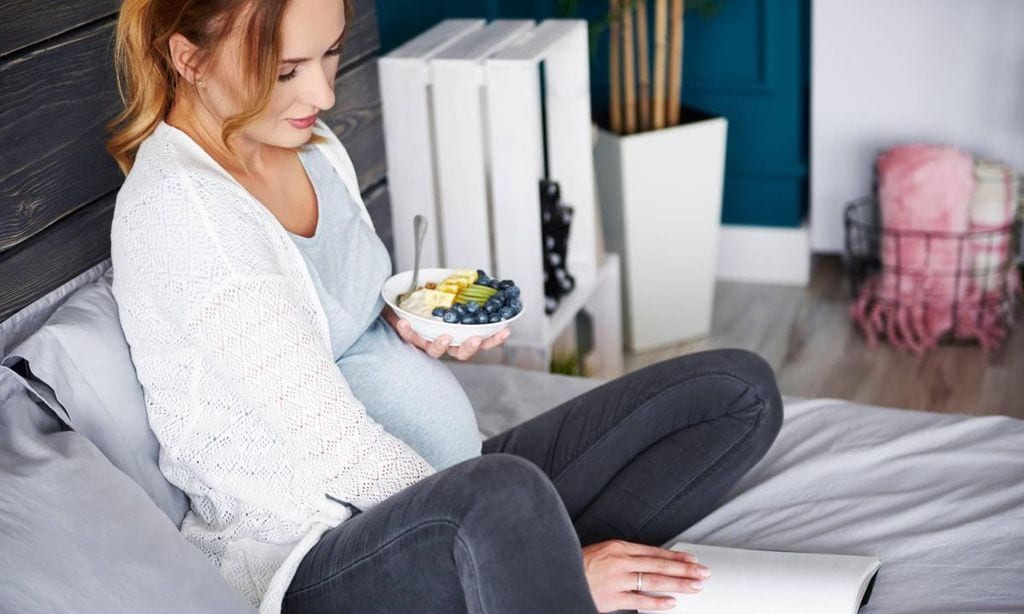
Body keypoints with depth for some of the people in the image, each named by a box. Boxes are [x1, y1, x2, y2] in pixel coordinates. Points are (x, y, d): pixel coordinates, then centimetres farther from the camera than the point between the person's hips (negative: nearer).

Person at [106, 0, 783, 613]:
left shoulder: (308, 140, 8)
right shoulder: (175, 204, -18)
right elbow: (333, 443, -22)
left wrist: (412, 322, -2)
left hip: (444, 489, 9)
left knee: (740, 388, -1)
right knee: (503, 493, -43)